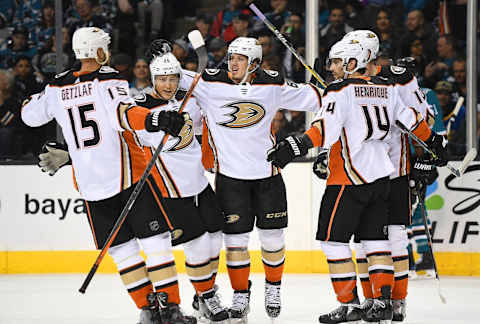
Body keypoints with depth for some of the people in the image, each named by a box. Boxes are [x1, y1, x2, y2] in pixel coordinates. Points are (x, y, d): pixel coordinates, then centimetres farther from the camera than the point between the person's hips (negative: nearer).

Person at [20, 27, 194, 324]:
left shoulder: (58, 88, 7)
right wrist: (156, 120, -43)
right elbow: (122, 114, -29)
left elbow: (30, 115, 23)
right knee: (155, 240, 1)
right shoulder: (109, 80, -9)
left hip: (90, 185, 5)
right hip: (130, 175, -4)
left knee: (122, 248, 11)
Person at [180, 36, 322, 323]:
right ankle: (241, 296, 14)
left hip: (267, 172, 1)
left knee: (272, 236, 7)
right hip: (230, 176, -1)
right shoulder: (212, 84, -6)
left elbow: (309, 96, 6)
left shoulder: (273, 86, -3)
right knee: (236, 238, -1)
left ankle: (273, 288, 28)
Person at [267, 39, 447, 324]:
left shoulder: (340, 91, -11)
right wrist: (433, 141, 34)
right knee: (375, 237, 14)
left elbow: (326, 128, -25)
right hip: (381, 176, 7)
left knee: (333, 238, 0)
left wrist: (298, 146, -34)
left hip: (350, 179, -7)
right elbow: (412, 119, 18)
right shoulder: (387, 89, 10)